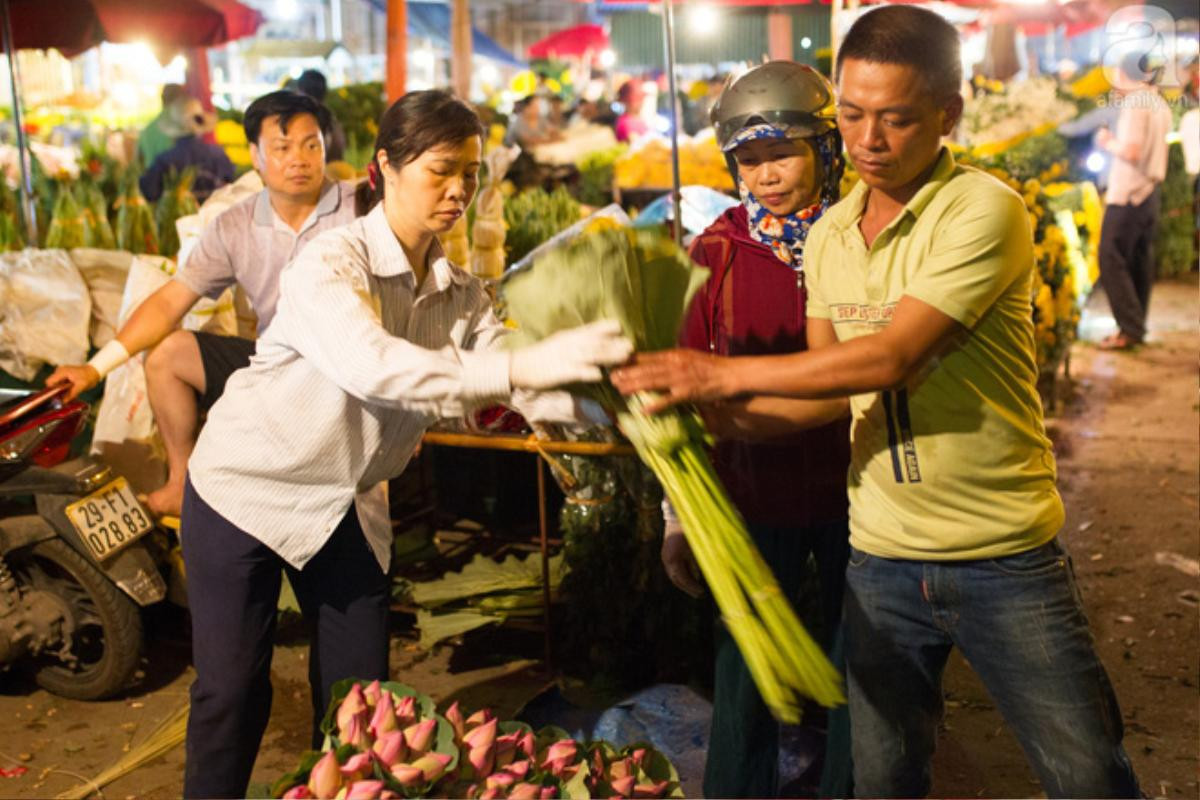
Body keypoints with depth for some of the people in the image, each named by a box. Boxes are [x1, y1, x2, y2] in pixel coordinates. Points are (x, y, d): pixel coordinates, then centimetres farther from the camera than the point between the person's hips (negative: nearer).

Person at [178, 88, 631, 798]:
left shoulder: (460, 292, -4)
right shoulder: (332, 261, -24)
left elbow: (523, 387, -14)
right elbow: (371, 364, -42)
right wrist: (521, 366, -51)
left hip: (349, 504, 6)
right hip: (248, 486, -5)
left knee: (359, 691, 8)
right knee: (234, 693, -2)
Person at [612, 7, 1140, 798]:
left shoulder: (985, 210, -16)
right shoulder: (827, 236, 6)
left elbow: (890, 358, -24)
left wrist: (727, 372, -19)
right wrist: (719, 412, -5)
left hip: (1006, 560, -5)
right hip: (880, 561, 5)